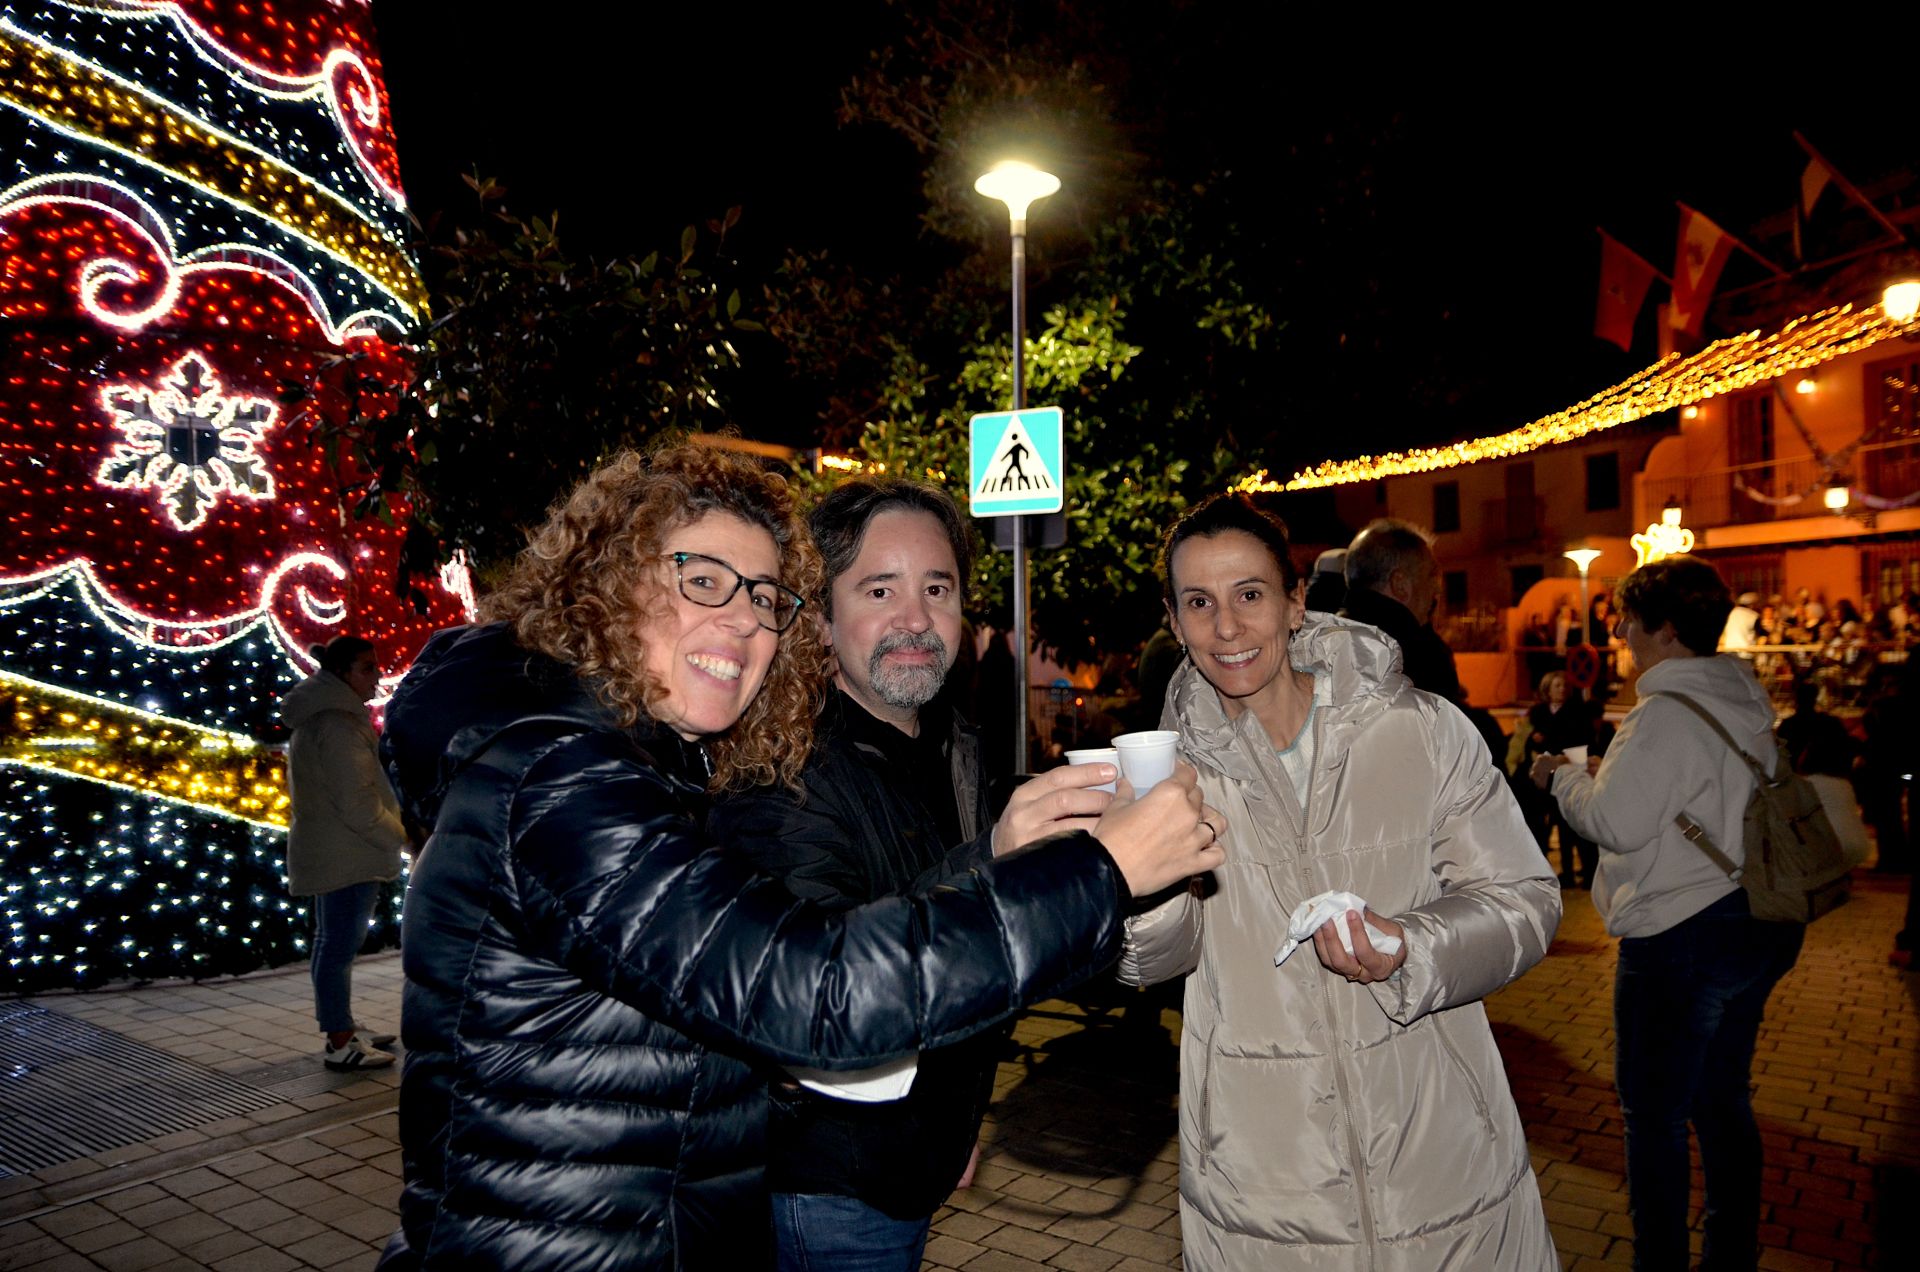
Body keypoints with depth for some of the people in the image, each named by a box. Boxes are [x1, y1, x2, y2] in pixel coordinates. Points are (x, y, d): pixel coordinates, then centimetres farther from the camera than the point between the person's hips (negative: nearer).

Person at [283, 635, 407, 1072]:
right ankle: (340, 1046, 3)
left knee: (334, 941, 17)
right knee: (341, 943, -4)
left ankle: (343, 1031, 29)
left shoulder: (316, 717, 15)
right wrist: (401, 836, -11)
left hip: (324, 852, 11)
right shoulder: (338, 724, -19)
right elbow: (356, 803, -22)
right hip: (346, 855, -11)